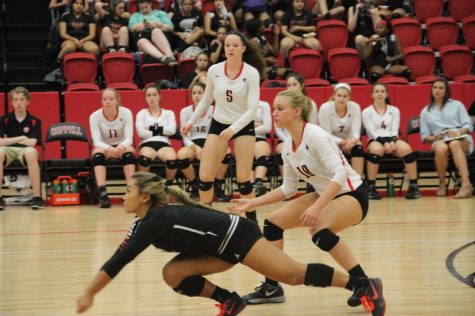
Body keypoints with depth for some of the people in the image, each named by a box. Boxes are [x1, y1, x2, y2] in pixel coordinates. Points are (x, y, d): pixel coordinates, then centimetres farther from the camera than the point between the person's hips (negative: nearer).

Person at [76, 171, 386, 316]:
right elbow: (119, 259, 14)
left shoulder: (156, 219, -21)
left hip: (238, 236, -9)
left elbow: (119, 261, -22)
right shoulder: (145, 221, 8)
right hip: (223, 248, 9)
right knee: (172, 273, -3)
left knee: (294, 274, -12)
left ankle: (366, 286, -5)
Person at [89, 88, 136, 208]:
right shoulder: (95, 116, -14)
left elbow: (129, 138, -19)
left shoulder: (126, 113, -13)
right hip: (104, 147, 0)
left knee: (129, 151, -34)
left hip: (122, 147, 0)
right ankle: (102, 193, -44)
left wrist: (121, 146, -43)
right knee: (98, 153, -34)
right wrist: (109, 148, -43)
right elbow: (96, 141, -21)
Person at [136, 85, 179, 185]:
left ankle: (169, 185, -11)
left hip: (164, 144, 1)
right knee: (145, 158, -40)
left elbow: (172, 130, 0)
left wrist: (153, 128, -1)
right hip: (147, 144, -1)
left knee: (172, 159, -37)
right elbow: (141, 132, -3)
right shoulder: (142, 113, 16)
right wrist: (162, 131, 2)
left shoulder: (168, 113, 20)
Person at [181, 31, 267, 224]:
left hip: (243, 127, -3)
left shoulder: (251, 73, -14)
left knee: (243, 178, -7)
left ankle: (252, 220, 9)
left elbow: (252, 109, -19)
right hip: (218, 125, 3)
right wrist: (191, 121, 6)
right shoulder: (214, 70, -5)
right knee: (205, 176, -3)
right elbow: (206, 100, 11)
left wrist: (233, 129, -31)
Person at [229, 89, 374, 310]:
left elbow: (340, 174, -32)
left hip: (351, 194, -9)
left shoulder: (314, 135, -23)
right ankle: (272, 287, 15)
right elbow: (288, 188, 12)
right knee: (273, 223, 4)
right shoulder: (288, 146, 2)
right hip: (325, 195, 9)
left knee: (319, 230, -35)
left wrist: (317, 208, -40)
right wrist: (253, 203, 8)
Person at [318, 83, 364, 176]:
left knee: (358, 147, -30)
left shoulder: (355, 107, -15)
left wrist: (354, 140, -42)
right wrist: (342, 142, -37)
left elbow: (356, 131, -17)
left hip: (348, 140, 2)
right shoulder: (325, 108, -21)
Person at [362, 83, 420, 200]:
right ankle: (370, 187, -35)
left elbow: (395, 130, 5)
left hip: (392, 141, 2)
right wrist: (385, 143, -20)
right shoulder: (367, 112, 8)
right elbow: (372, 132, -4)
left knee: (406, 148, -32)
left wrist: (392, 142, -17)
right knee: (377, 148, -40)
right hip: (375, 141, -2)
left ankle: (413, 186, -30)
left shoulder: (394, 110, 16)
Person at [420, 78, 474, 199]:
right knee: (441, 148, -40)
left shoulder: (457, 105, 18)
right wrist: (434, 137, -7)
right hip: (440, 140, 1)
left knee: (454, 144, -41)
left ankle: (466, 184, -59)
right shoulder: (425, 111, 21)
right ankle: (442, 184, -22)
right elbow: (424, 136, 16)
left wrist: (458, 133, -12)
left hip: (460, 138, -1)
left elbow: (468, 126, 9)